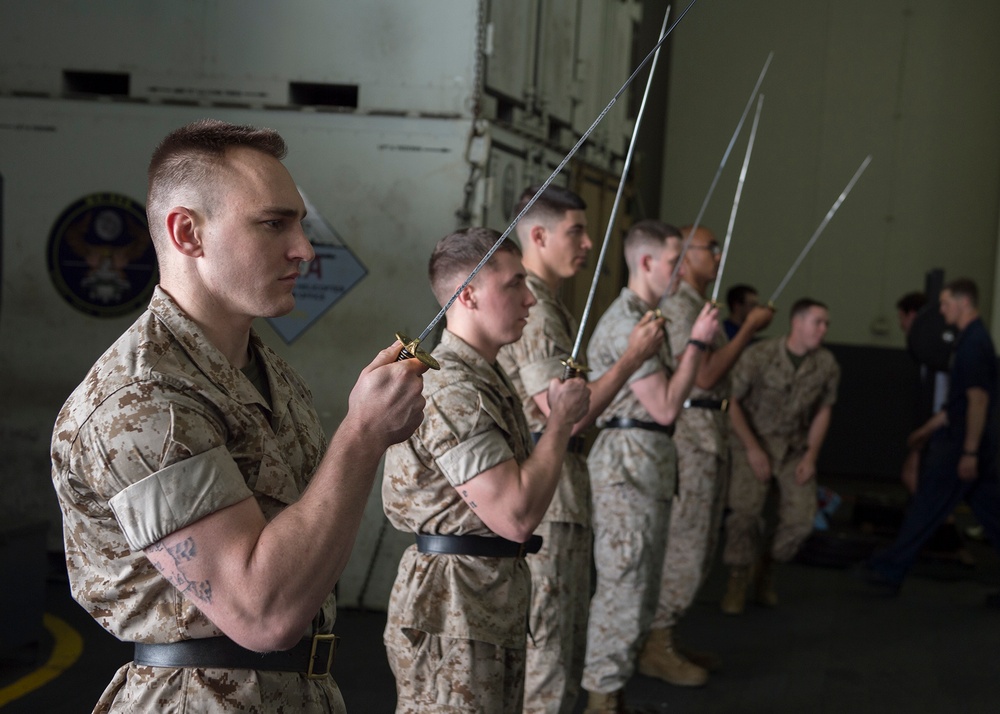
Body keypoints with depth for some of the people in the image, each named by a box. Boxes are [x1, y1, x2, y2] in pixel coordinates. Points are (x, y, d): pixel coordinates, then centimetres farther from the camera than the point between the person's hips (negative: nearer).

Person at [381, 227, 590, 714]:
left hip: (497, 602, 10)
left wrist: (561, 415, 7)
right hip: (454, 613, -10)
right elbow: (516, 516, -25)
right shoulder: (451, 391, -21)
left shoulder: (487, 378, 13)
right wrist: (560, 421, -14)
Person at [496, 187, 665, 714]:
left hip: (558, 491, 11)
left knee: (563, 633, 18)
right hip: (544, 492, -11)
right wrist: (631, 359, -17)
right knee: (546, 643, -3)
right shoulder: (535, 309, -17)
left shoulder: (544, 303, 17)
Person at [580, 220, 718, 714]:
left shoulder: (643, 317, 19)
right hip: (628, 460, -11)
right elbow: (665, 407, -18)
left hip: (647, 460, 11)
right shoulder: (628, 321, -15)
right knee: (623, 585, -6)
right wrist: (697, 342, -11)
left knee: (638, 585, 15)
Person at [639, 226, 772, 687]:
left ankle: (664, 638, 20)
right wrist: (749, 329, -14)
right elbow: (704, 376, -19)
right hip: (691, 428, -11)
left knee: (697, 544, 13)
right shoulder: (677, 304, -13)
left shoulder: (699, 304, 19)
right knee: (684, 542, -7)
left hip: (709, 432, 11)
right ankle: (655, 646, 1)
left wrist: (745, 328, 14)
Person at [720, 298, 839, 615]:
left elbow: (823, 411, 5)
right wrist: (753, 448, -13)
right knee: (745, 509, -18)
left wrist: (811, 456, -1)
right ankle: (738, 580, 4)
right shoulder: (758, 355, -16)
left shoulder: (827, 365, -6)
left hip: (795, 447, 3)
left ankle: (764, 566, 17)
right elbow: (732, 401, -10)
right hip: (753, 441, -3)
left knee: (802, 516, -10)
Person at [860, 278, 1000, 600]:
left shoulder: (974, 344, -16)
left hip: (963, 444, -10)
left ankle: (889, 570, 9)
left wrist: (969, 453, -24)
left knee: (926, 509, 0)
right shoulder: (974, 340, 15)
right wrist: (928, 429, 27)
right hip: (970, 443, 10)